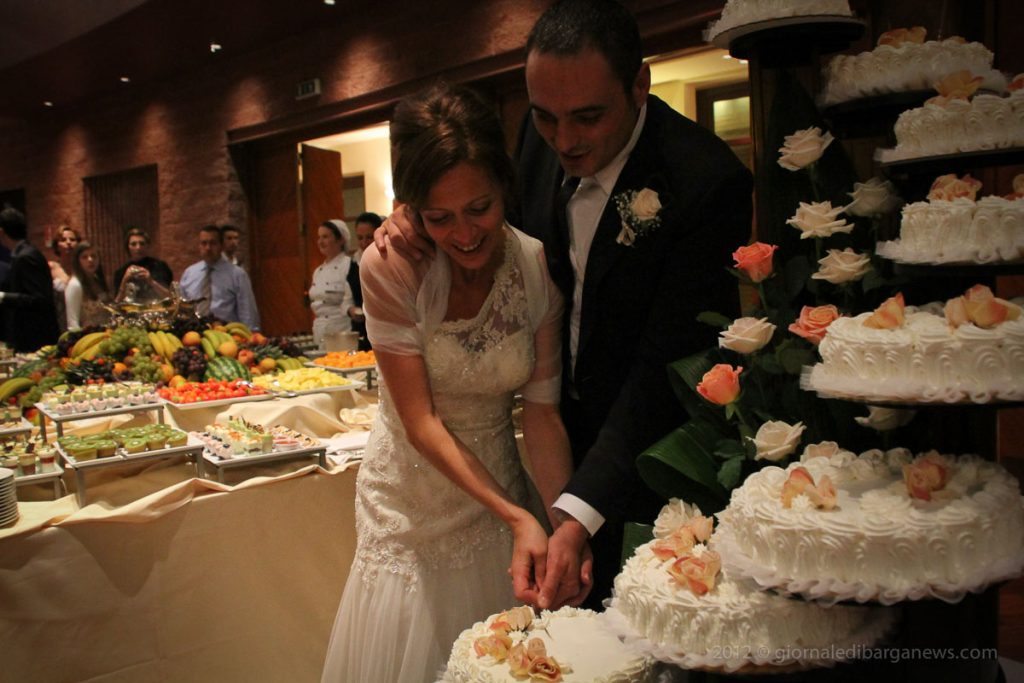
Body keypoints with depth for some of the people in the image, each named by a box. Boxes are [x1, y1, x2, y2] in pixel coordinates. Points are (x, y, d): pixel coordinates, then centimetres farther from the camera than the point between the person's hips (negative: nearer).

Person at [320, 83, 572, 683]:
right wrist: (515, 516, -29)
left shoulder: (539, 268, -15)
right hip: (411, 495, -2)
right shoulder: (389, 268, -21)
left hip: (498, 484, 2)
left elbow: (542, 411, -12)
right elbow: (421, 422, -21)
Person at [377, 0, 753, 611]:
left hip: (654, 447, -5)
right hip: (570, 423, 5)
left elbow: (665, 369, -29)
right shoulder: (539, 138, -8)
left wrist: (579, 517, -35)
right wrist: (416, 220, -11)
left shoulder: (707, 181, -27)